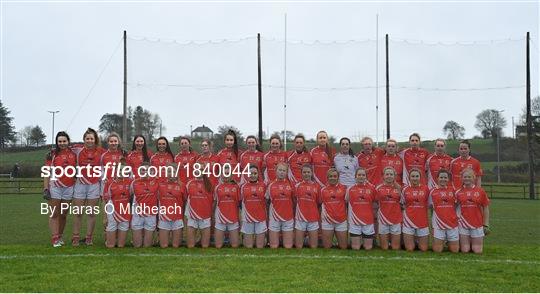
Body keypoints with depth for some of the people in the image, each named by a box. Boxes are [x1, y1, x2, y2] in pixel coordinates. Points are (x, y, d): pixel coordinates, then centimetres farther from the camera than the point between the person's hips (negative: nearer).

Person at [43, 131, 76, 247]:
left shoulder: (73, 154, 7)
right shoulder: (52, 154, 0)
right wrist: (46, 188, -9)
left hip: (69, 188, 3)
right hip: (55, 187, -3)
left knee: (64, 214, 10)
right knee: (55, 214, -1)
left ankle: (60, 237, 20)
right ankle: (55, 239, 1)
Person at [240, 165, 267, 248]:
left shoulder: (263, 186, 1)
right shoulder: (243, 186, 1)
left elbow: (266, 202, 7)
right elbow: (240, 203, 6)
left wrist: (267, 217, 2)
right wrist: (240, 219, 3)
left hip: (261, 219, 0)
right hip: (247, 219, 0)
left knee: (260, 246, 6)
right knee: (248, 246, 6)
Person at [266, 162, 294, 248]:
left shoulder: (290, 184, 0)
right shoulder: (271, 185, 0)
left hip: (288, 218, 0)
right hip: (274, 218, 0)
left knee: (288, 246, 6)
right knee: (274, 246, 7)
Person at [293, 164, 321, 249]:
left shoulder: (317, 186, 3)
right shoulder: (297, 186, 2)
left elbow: (319, 203, 9)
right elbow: (294, 201, 8)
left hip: (313, 219, 0)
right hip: (300, 218, 0)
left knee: (314, 246, 4)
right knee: (298, 246, 4)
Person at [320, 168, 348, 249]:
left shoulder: (344, 188, 1)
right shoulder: (323, 190, 2)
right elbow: (320, 204, 9)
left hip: (341, 221, 0)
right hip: (327, 221, 0)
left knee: (343, 247, 7)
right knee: (327, 247, 4)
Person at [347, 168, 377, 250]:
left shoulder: (372, 188, -1)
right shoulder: (350, 189, 0)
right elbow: (346, 202, 9)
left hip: (368, 221, 0)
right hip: (354, 221, 0)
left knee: (368, 247, 9)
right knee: (355, 248, 4)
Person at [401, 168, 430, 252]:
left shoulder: (426, 189, -1)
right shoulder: (405, 190, 0)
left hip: (422, 222, 0)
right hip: (408, 221, 0)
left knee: (424, 249, 8)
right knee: (409, 249, 1)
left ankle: (417, 240, 37)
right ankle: (412, 240, 32)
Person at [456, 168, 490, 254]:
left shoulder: (480, 191, 1)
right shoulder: (458, 192, 1)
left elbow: (485, 209, 5)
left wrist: (486, 225, 2)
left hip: (477, 225, 0)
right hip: (463, 224, 0)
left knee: (477, 251, 2)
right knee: (465, 250, 0)